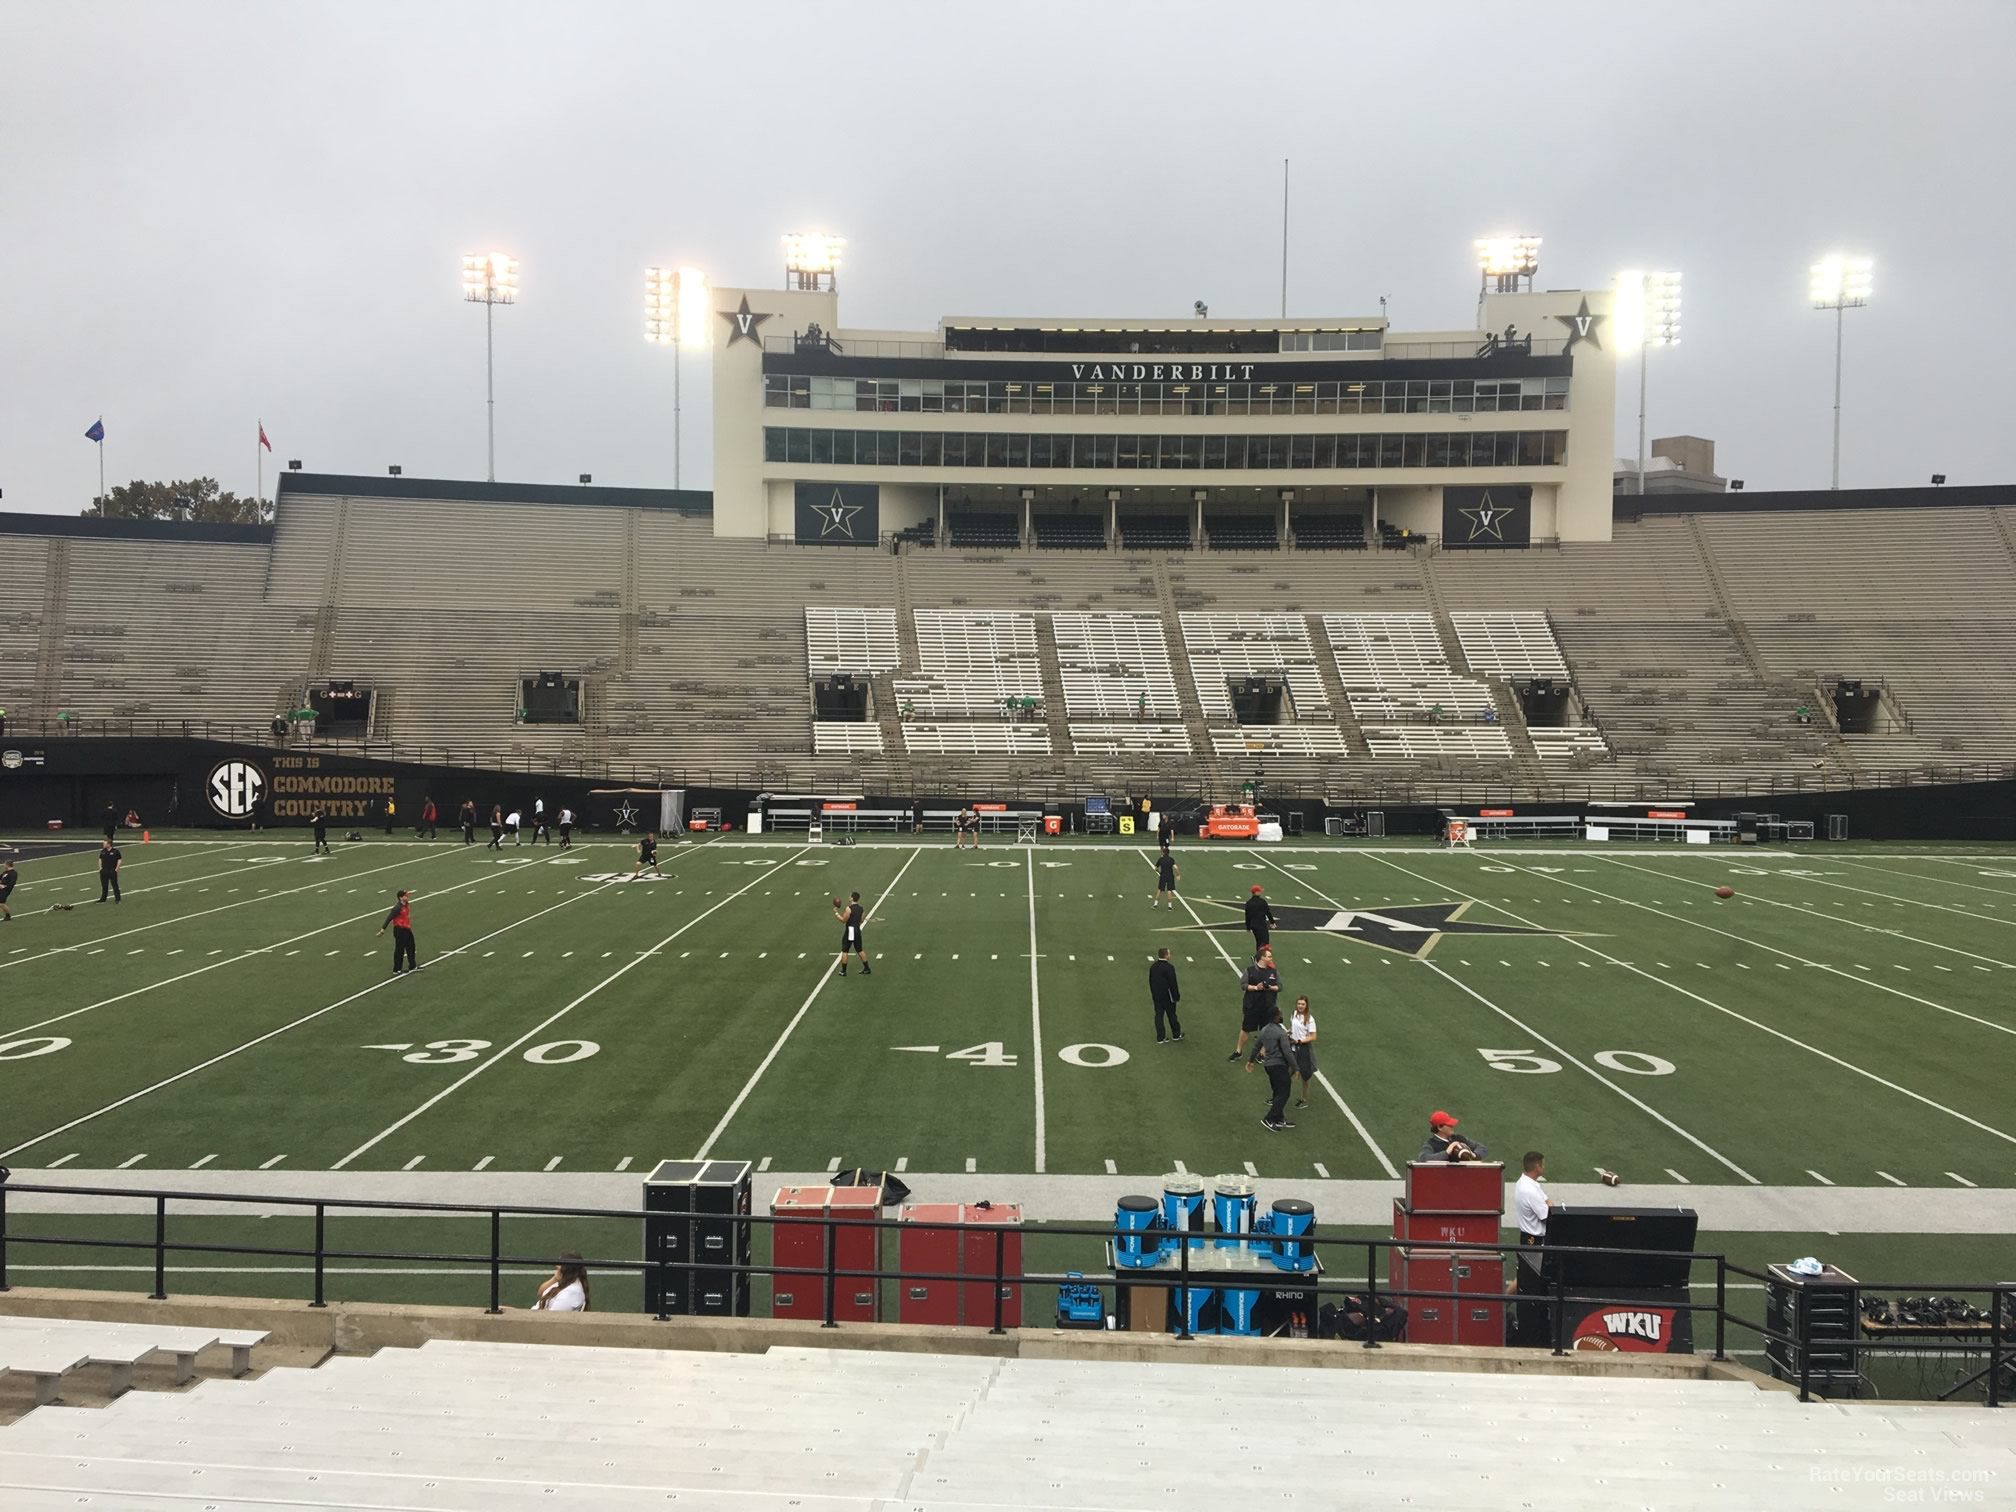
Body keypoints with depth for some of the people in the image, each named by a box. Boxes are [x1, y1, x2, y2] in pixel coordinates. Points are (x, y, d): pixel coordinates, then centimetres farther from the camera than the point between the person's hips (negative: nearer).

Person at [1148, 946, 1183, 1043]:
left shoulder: (1153, 967, 1)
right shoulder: (1169, 967, -20)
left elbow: (1150, 981, 9)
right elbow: (1173, 983, -17)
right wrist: (1177, 996, -8)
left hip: (1156, 995, 6)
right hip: (1168, 996, -6)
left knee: (1158, 1015, 8)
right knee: (1171, 1015, 11)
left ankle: (1160, 1038, 10)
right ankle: (1176, 1034, 26)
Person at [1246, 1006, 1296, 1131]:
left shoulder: (1264, 1030, 7)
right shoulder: (1281, 1033, -19)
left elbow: (1256, 1046, 18)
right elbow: (1287, 1051, -21)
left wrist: (1251, 1060, 33)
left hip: (1269, 1065, 9)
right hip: (1279, 1065, -9)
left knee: (1278, 1093, 18)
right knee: (1283, 1094, -4)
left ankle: (1279, 1119, 23)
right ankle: (1269, 1119, -8)